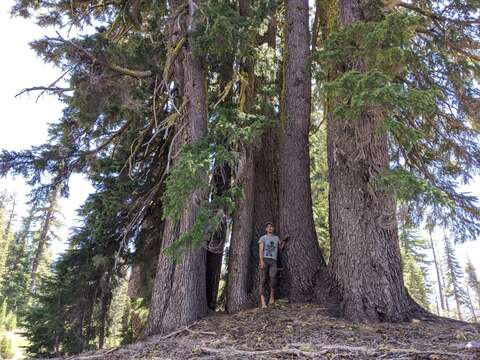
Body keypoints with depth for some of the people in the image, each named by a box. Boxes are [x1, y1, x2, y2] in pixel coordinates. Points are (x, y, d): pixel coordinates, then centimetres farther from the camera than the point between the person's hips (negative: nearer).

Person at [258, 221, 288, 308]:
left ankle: (272, 295, -7)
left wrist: (284, 240, 16)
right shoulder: (263, 238, 12)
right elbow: (260, 250, 1)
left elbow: (281, 248, 31)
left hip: (273, 261, 2)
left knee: (273, 277, -21)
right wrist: (261, 261, -13)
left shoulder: (276, 238, 25)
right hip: (264, 259, -2)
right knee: (263, 278, -14)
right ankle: (262, 299, -16)